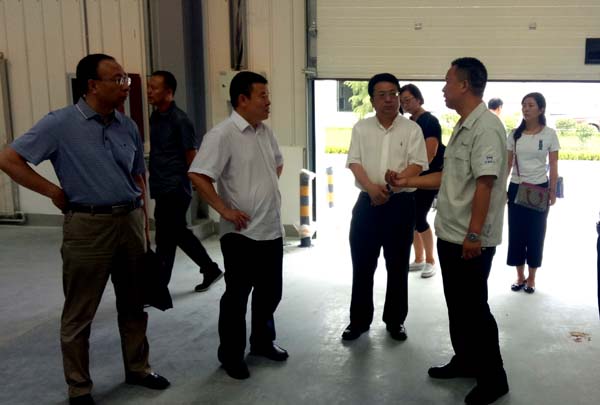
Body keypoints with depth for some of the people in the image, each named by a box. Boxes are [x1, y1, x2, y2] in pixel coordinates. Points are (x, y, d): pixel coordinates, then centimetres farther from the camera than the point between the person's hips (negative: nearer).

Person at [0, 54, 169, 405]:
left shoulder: (128, 126, 6)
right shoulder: (61, 123, -9)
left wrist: (143, 219, 11)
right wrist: (54, 192, -9)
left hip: (131, 221, 5)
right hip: (88, 225, -5)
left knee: (134, 303, 16)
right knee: (80, 312, 7)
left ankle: (138, 368, 33)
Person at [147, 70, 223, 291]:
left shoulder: (179, 120, -13)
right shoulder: (154, 117, 10)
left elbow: (192, 155, -10)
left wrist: (187, 183, -2)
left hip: (175, 189, -8)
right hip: (161, 188, 8)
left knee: (165, 239, -2)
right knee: (179, 233, 17)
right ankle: (211, 270, 32)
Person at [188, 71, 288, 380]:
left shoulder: (265, 132, 8)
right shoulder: (222, 134, -16)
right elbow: (197, 176, -23)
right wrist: (225, 210, -21)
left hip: (272, 229, 7)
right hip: (242, 233, -7)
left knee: (270, 292, 18)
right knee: (237, 296, 6)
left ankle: (262, 342, 37)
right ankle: (231, 355, 23)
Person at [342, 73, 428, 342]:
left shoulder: (412, 129, 1)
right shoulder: (361, 128, 6)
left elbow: (417, 165, -6)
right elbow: (354, 163, -2)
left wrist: (390, 186, -19)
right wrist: (371, 188, -19)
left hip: (401, 203, -1)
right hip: (367, 203, 1)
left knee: (397, 266, 8)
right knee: (362, 265, 6)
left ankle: (395, 321, 22)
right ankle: (359, 320, 20)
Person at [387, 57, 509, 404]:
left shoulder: (486, 127, -18)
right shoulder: (462, 127, 13)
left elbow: (484, 184, -23)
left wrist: (474, 234, -24)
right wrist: (407, 182, 16)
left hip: (472, 239, -9)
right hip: (450, 234, 9)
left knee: (474, 309, 1)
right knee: (457, 305, 18)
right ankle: (465, 361, 34)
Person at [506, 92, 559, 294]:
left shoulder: (549, 134, -4)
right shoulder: (515, 134, 3)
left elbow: (553, 165, -2)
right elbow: (508, 164, 6)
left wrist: (552, 191, -8)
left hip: (539, 188, -2)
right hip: (516, 188, 2)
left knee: (535, 233, 6)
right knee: (516, 232, 5)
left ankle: (531, 278, 18)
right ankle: (520, 276, 19)